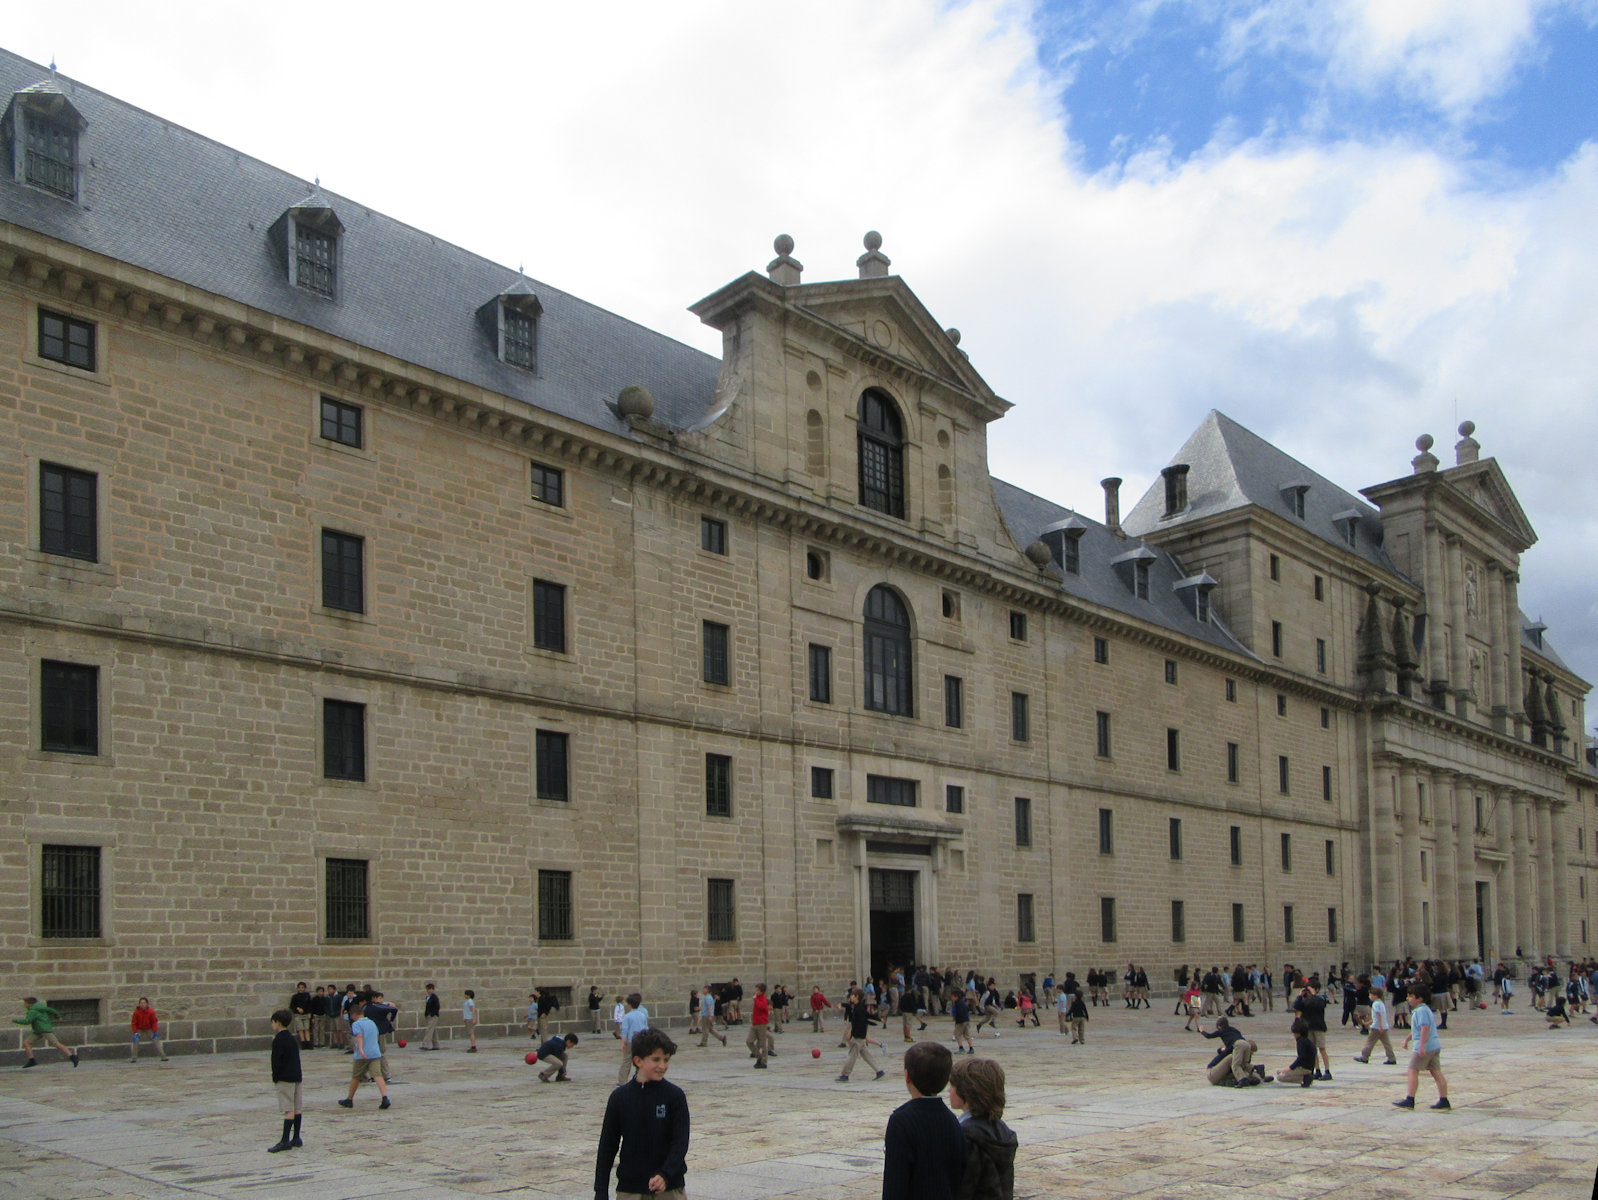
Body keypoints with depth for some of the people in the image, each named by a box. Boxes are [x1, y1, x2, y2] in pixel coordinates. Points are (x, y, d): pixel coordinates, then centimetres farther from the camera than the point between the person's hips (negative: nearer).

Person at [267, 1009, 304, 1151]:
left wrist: (275, 1077, -3)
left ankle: (285, 1141, -11)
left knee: (289, 1109, -10)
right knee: (297, 1108, 9)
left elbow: (276, 1060, -14)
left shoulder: (278, 1040, -12)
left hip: (285, 1078, -8)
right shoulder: (292, 1038, 13)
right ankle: (296, 1138, 14)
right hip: (297, 1076, 8)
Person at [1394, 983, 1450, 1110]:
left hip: (1425, 1048, -10)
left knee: (1413, 1071, -3)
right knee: (1437, 1073, 7)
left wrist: (1421, 1046, -28)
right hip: (1435, 1046, 10)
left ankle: (1410, 1100, -1)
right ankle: (1444, 1101, 6)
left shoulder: (1421, 1011, -14)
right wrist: (1408, 1038, 30)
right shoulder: (1425, 1009, 19)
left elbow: (1425, 1028, -24)